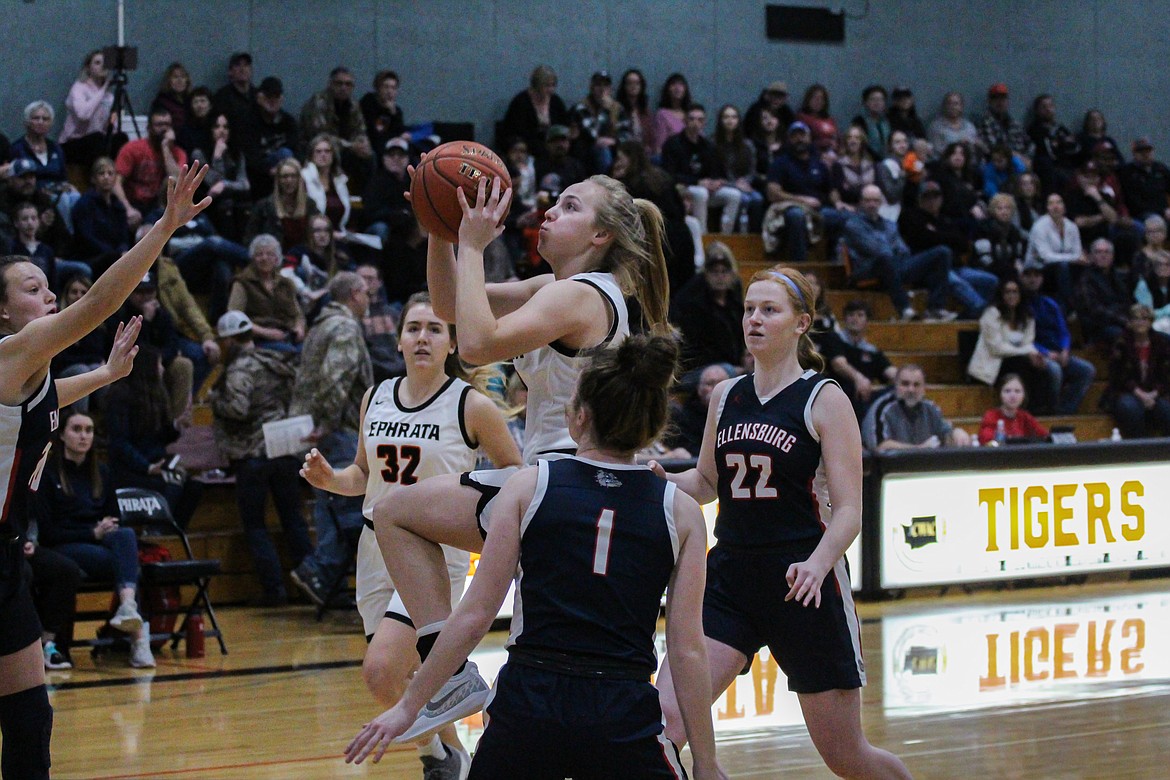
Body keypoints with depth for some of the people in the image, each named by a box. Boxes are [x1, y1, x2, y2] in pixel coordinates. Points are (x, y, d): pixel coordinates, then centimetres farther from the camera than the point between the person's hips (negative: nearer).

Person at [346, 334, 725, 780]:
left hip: (527, 707, 0)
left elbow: (474, 617, 0)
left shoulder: (529, 487, 3)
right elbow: (687, 649, 0)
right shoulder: (680, 512, 4)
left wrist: (409, 705, 8)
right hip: (624, 719, 0)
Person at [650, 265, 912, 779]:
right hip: (729, 577, 4)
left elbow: (849, 510, -10)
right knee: (665, 716, -16)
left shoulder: (824, 400, -5)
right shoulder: (726, 396, 9)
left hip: (803, 583, -4)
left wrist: (817, 564, -30)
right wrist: (662, 480, 1)